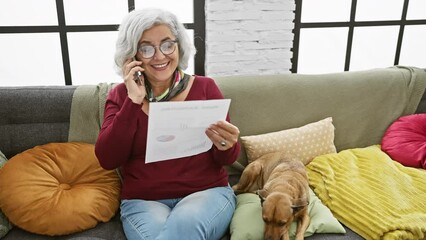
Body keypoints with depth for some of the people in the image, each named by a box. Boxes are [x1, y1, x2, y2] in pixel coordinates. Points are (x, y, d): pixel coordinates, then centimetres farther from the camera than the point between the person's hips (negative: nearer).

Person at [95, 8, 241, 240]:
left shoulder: (204, 87, 3)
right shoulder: (120, 95, 5)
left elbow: (226, 159, 2)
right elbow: (107, 160, -6)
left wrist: (225, 146, -22)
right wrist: (134, 100, -12)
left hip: (207, 192, 0)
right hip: (142, 200, 1)